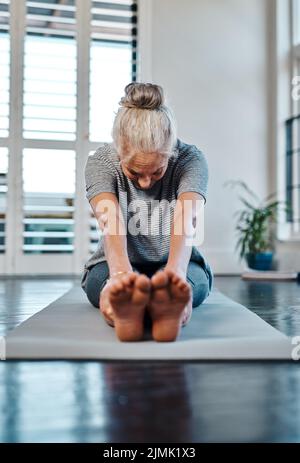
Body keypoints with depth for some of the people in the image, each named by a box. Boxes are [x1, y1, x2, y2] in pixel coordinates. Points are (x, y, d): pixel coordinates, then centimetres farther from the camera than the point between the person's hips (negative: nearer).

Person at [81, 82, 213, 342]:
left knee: (182, 282, -37)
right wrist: (120, 273, -56)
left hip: (175, 266, 0)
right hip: (112, 265, 0)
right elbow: (111, 221, -34)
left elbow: (187, 218, -35)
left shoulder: (191, 159, -16)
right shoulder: (100, 162, -16)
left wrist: (174, 271, -56)